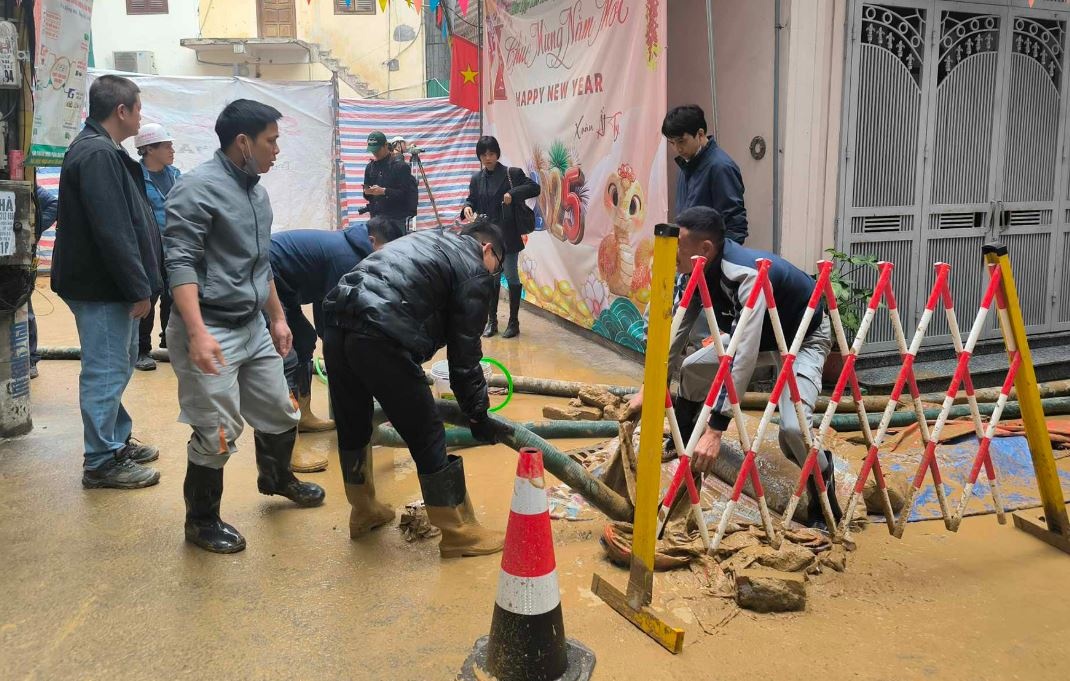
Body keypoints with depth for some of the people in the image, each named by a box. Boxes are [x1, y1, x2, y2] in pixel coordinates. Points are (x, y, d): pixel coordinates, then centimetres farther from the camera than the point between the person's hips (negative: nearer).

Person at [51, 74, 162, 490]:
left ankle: (117, 441, 33)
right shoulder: (98, 155, -19)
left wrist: (139, 284, 17)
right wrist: (139, 288, -19)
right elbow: (113, 232, -24)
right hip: (102, 288, -11)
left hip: (109, 284, 11)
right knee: (106, 371, -2)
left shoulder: (100, 150, 15)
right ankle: (102, 463, 8)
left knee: (117, 365, 19)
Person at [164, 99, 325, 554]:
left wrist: (277, 318, 22)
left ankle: (276, 478, 46)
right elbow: (180, 263, -19)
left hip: (253, 327, 8)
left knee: (280, 415, 18)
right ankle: (202, 521, 19)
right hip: (210, 330, -8)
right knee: (217, 434, -2)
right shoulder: (198, 187, -14)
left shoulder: (256, 190, 12)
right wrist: (198, 334, -28)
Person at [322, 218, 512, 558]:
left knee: (352, 426, 23)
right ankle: (459, 533, 15)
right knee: (427, 437, 3)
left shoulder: (429, 241, 30)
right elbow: (464, 353, 4)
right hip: (379, 338, -9)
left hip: (338, 326, 9)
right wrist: (477, 415, 12)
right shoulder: (473, 271, 7)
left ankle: (364, 511, 42)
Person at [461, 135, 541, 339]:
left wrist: (513, 193, -22)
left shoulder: (512, 173, -5)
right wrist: (467, 207, -11)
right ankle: (491, 320, 19)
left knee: (511, 276, 1)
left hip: (508, 235, -4)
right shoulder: (476, 178, 8)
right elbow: (471, 199, 13)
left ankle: (514, 322, 9)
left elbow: (535, 188, -8)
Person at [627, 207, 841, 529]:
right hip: (760, 333, 8)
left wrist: (715, 429, -52)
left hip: (804, 338, -8)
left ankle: (823, 488, 3)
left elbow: (744, 356, -48)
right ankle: (682, 448, 26)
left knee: (792, 426, -27)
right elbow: (677, 332, -3)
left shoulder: (749, 274, -41)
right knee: (689, 370, 1)